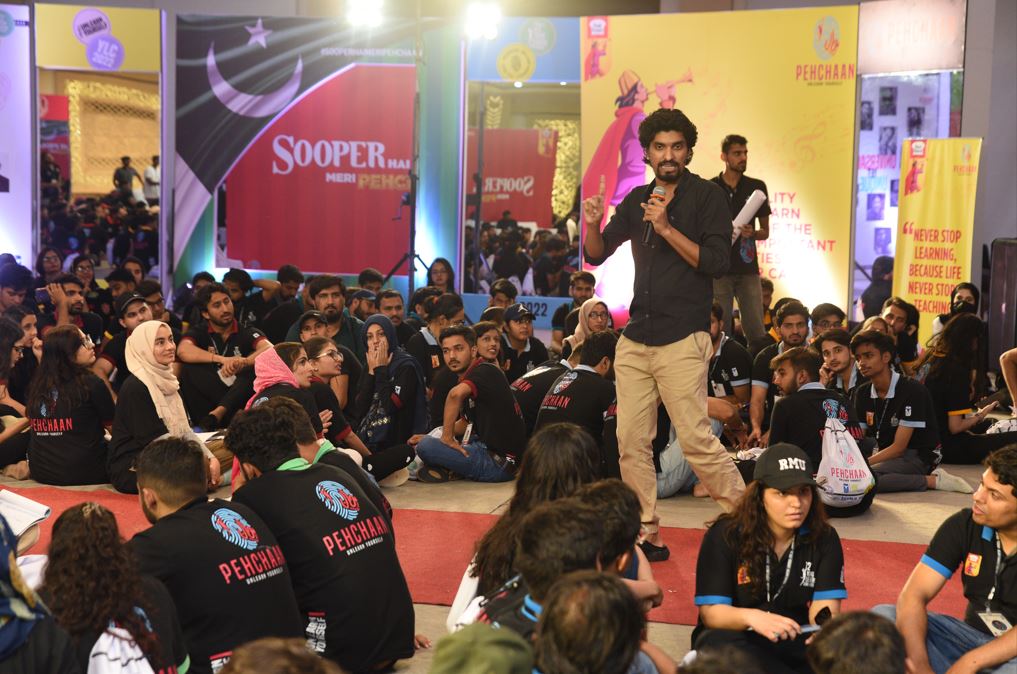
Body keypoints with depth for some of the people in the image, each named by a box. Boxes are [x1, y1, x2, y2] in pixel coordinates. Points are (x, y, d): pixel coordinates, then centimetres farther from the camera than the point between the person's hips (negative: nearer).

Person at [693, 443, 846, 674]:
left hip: (797, 642, 2)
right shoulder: (725, 535, -10)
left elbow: (823, 610, -10)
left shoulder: (824, 538, -2)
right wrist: (750, 617, -38)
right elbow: (710, 612, -16)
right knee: (717, 642, -36)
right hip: (740, 640, -1)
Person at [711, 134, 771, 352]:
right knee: (720, 331, -1)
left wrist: (752, 233, -9)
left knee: (756, 333, -3)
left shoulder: (756, 187, 9)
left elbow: (765, 231, 13)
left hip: (748, 268, 1)